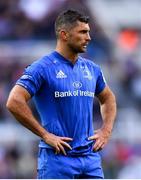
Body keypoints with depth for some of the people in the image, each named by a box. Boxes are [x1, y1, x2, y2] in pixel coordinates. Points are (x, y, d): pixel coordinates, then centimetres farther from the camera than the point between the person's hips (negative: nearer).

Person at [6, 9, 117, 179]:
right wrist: (45, 135, -16)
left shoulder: (91, 69, 12)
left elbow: (108, 98, 30)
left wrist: (106, 130, 13)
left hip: (90, 158, 6)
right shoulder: (42, 68, -8)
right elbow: (14, 102, -17)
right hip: (57, 158, -6)